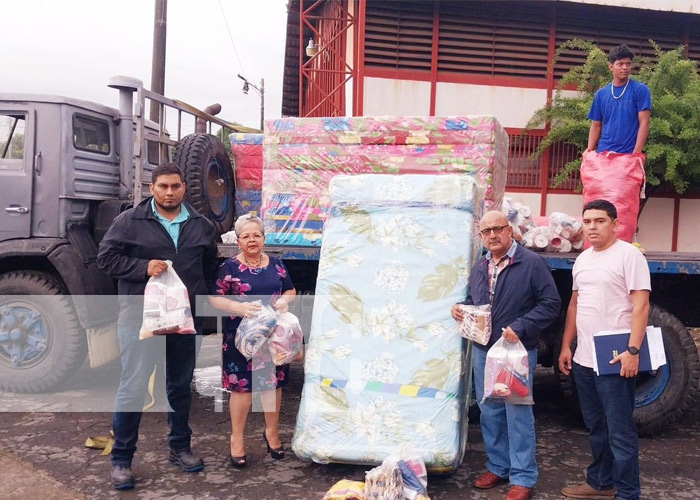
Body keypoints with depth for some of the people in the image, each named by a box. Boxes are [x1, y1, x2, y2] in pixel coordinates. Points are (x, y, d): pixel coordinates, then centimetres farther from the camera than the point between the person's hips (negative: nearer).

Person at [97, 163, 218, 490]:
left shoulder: (200, 226, 9)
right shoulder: (130, 221, -1)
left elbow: (210, 264, 22)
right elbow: (106, 257, -2)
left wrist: (196, 292, 10)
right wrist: (143, 267, -15)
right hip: (140, 316, -4)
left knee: (180, 385, 15)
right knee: (133, 386, -4)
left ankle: (180, 447, 30)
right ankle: (121, 459, 10)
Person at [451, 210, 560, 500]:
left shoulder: (531, 263, -10)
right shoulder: (480, 267, 11)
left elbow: (551, 303, -13)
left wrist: (520, 327, -22)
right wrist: (460, 309, 0)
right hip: (483, 351, 7)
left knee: (518, 414, 0)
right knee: (489, 412, 14)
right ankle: (498, 466, 30)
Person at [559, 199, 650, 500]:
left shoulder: (629, 255, -9)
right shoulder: (583, 259, 13)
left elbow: (641, 306, -14)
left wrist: (633, 351, -21)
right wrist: (566, 346, 15)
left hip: (615, 360, -7)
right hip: (583, 359, 8)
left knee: (619, 431, -1)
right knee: (596, 428, 18)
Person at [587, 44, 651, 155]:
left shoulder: (640, 90, -2)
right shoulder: (601, 94, 9)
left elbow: (644, 123, -7)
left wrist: (636, 153, -16)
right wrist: (589, 152, 1)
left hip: (629, 154, -3)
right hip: (604, 153, 3)